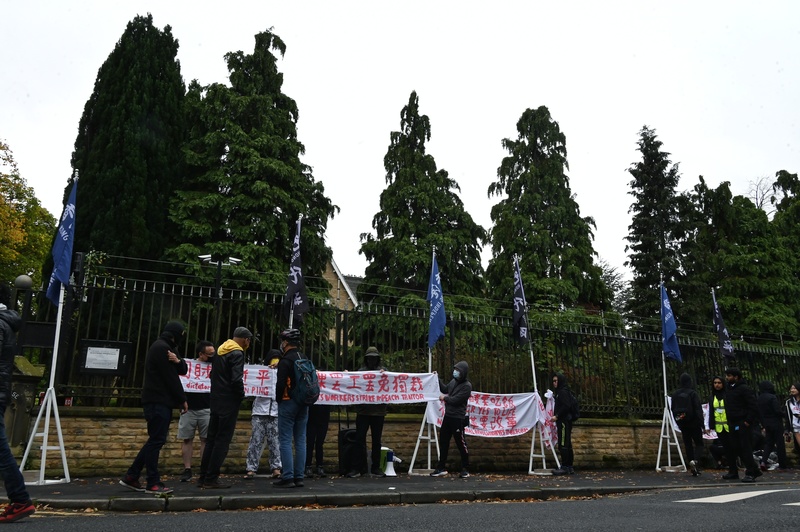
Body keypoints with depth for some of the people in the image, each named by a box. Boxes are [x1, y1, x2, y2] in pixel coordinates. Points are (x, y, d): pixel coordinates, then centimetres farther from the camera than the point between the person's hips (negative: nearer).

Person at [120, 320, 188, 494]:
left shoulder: (167, 347, 18)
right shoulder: (161, 347, -13)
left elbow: (183, 370, 11)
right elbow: (171, 378, -15)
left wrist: (178, 361, -11)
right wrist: (183, 399, -9)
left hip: (161, 401, 10)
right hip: (158, 401, -10)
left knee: (156, 439, 12)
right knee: (157, 440, -7)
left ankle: (131, 477, 17)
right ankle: (153, 483, -3)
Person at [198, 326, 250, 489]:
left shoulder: (220, 350, 13)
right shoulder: (237, 353, -14)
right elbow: (236, 379, -22)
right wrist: (241, 395, -7)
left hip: (216, 400, 9)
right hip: (229, 402, -9)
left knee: (212, 439, 13)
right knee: (222, 441, -3)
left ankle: (203, 477, 17)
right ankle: (211, 479, -1)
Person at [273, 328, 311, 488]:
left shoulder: (285, 361, -12)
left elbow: (280, 384, -17)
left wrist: (278, 399, -2)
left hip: (288, 403, -7)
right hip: (303, 403, 7)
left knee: (285, 440, -3)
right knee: (300, 440, 8)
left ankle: (287, 477, -4)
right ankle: (299, 477, 11)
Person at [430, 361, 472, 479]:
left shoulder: (467, 386, -15)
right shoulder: (454, 381, 9)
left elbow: (455, 400, -20)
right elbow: (445, 389, 23)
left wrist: (444, 398, -4)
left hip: (458, 419, -8)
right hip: (447, 416, 8)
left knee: (461, 443, 2)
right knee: (443, 441, 11)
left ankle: (465, 469, 16)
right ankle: (441, 468, 20)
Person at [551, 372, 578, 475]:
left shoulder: (563, 392, -10)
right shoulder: (560, 392, 20)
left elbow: (566, 406, -20)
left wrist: (557, 416, -17)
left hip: (564, 421, -11)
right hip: (563, 421, 11)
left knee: (563, 445, -9)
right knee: (567, 445, 11)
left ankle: (565, 467, -8)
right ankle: (569, 467, 16)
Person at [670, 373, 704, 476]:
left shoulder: (675, 394, 5)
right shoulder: (693, 393, -11)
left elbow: (673, 410, 11)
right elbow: (698, 409, -14)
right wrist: (702, 424, -12)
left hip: (682, 424, 4)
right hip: (694, 423, -4)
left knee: (688, 445, 10)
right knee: (699, 444, 7)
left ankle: (693, 469, 9)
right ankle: (694, 461, -19)